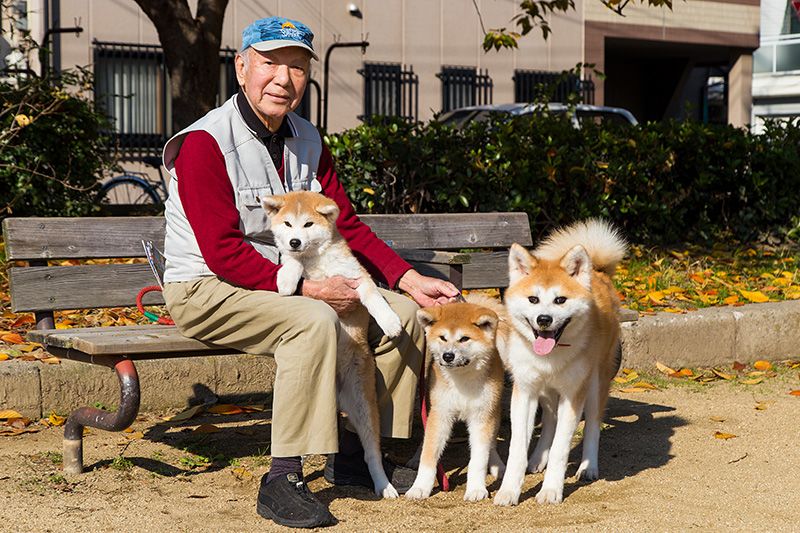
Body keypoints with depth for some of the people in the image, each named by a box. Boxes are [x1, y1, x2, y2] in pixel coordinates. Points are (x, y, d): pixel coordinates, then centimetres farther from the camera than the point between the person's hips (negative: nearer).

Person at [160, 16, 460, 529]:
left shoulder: (308, 143, 6)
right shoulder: (203, 144, -17)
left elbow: (347, 226, 7)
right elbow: (223, 253, -22)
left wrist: (411, 280, -5)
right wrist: (306, 287, -26)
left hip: (288, 281, 8)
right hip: (207, 291, -8)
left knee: (403, 315, -1)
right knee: (313, 321, -34)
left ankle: (352, 452, 8)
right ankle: (283, 481, -28)